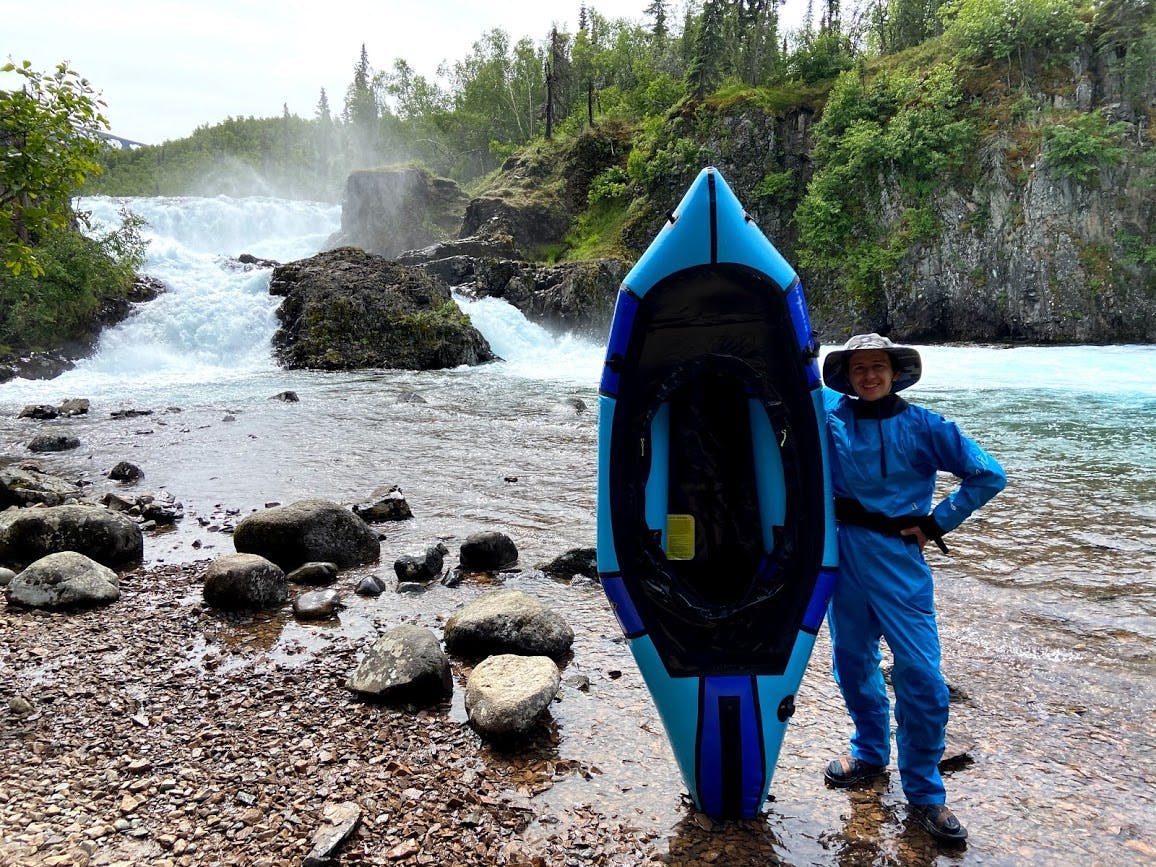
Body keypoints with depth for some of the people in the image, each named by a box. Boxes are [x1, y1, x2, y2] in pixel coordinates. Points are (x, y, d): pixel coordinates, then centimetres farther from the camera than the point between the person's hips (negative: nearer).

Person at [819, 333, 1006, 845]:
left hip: (898, 558, -2)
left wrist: (935, 523, -3)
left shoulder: (923, 427, -3)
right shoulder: (830, 413, 3)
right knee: (853, 661, 14)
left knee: (921, 678, -4)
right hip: (842, 553, 3)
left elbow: (989, 476, 0)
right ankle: (870, 753, 38)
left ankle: (924, 793, 14)